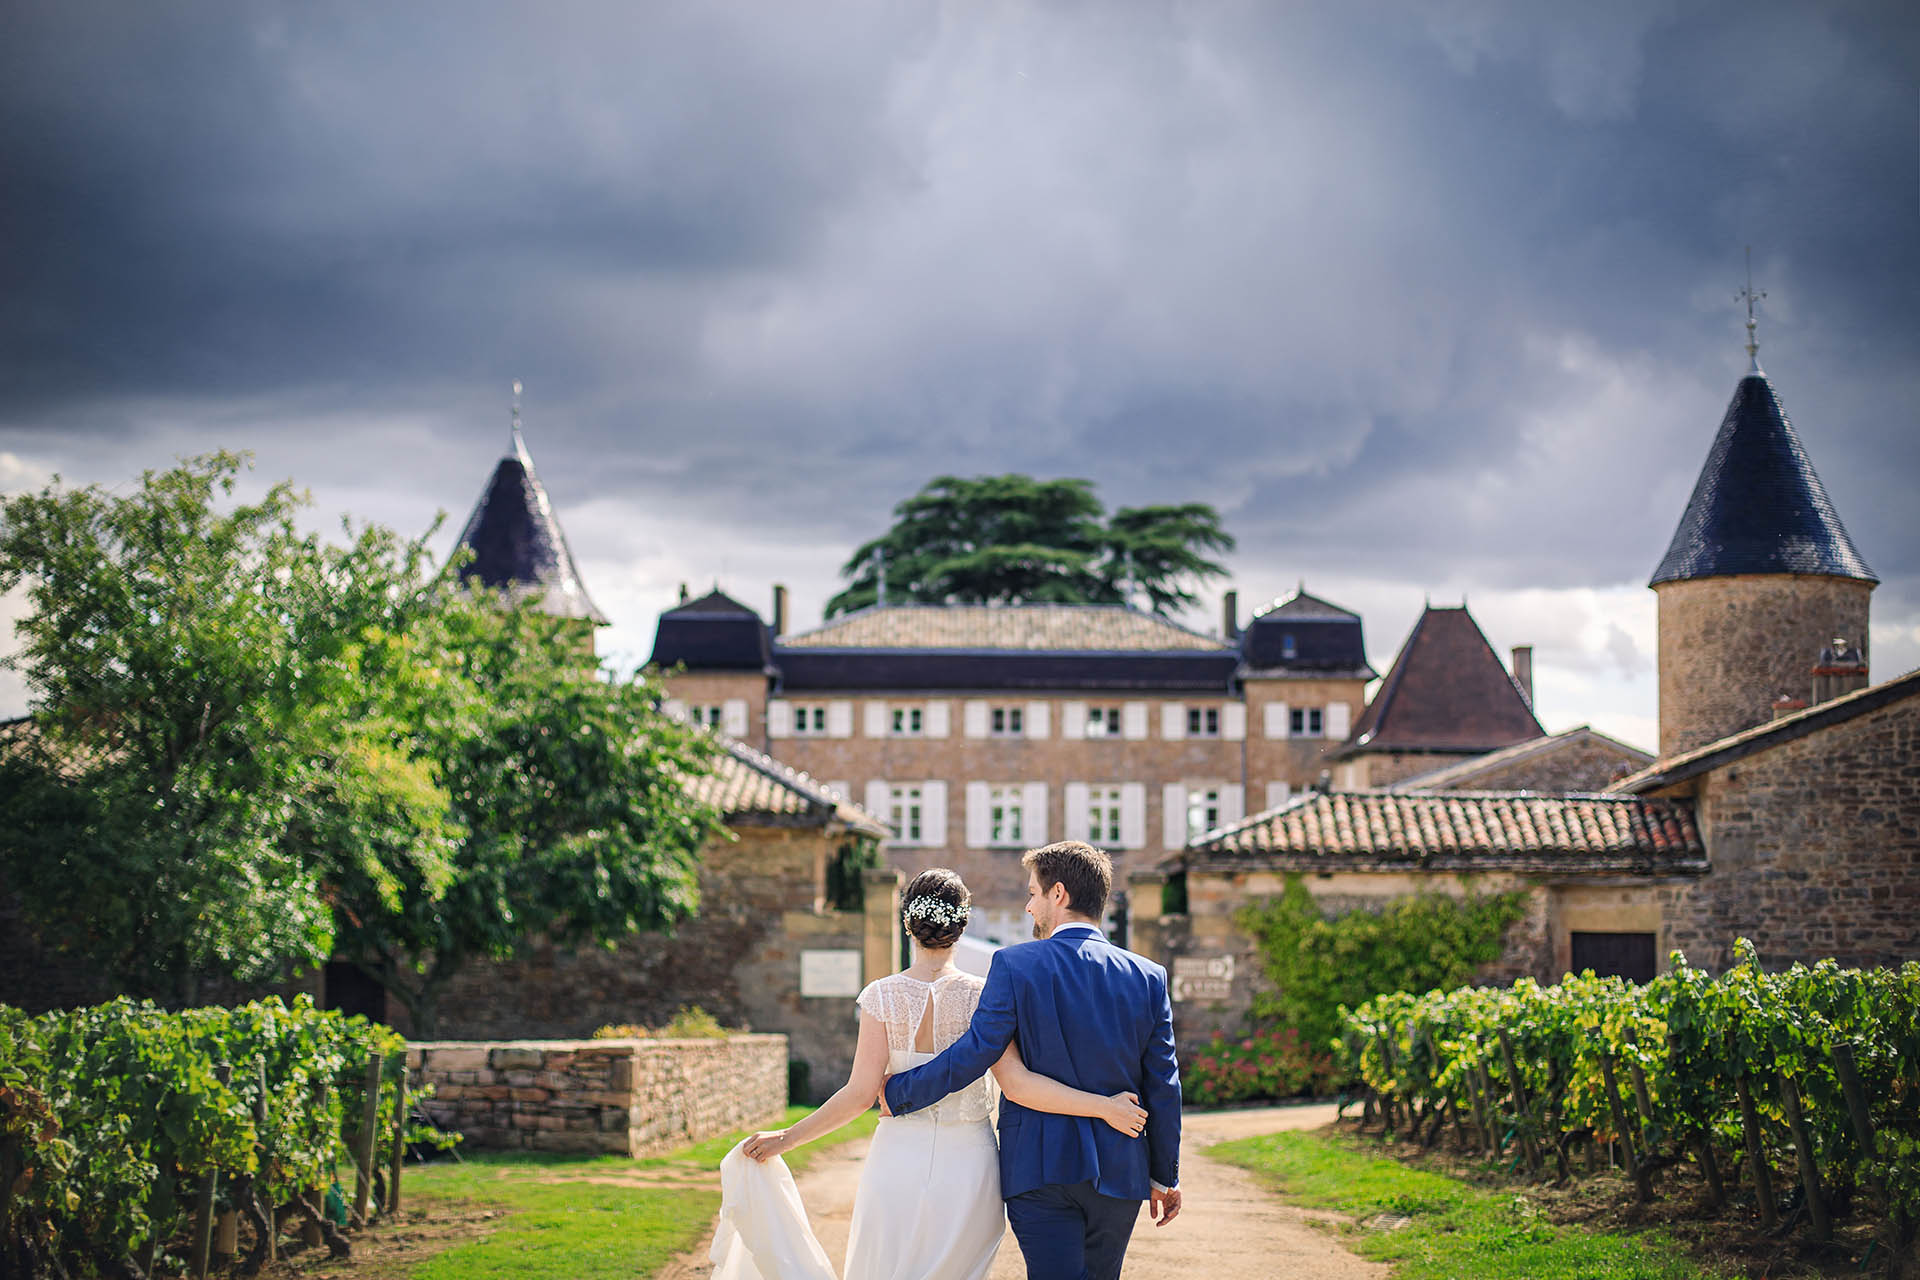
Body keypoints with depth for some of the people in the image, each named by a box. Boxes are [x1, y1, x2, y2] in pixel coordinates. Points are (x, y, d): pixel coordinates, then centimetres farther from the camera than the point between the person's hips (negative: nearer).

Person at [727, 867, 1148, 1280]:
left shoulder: (882, 995, -4)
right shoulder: (983, 996, -5)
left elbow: (861, 1092, -7)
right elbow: (1016, 1084, -13)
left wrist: (788, 1138, 2)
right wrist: (1103, 1106, -10)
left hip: (899, 1161, 0)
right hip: (968, 1165, 0)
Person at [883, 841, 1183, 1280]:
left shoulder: (1015, 965, -8)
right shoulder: (1148, 977, 2)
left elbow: (973, 1055, -10)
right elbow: (1163, 1086, 5)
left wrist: (897, 1094, 4)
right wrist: (1165, 1175, 14)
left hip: (1040, 1165, -4)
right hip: (1120, 1170, 4)